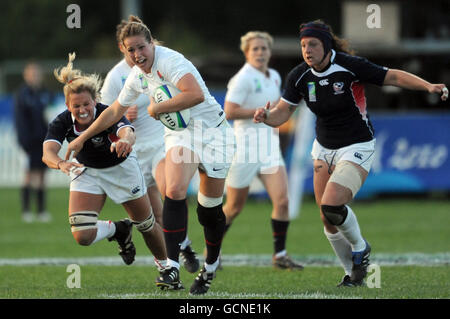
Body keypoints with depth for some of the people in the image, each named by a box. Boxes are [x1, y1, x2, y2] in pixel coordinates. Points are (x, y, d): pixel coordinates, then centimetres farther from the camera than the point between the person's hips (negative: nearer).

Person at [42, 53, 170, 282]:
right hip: (86, 172, 2)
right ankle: (118, 230, 18)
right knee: (82, 236, -15)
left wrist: (125, 140, -79)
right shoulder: (61, 123, -26)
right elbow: (48, 153, -42)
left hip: (121, 168, -2)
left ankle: (165, 266, 40)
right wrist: (61, 163, -65)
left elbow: (128, 133, -54)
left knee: (146, 225, 10)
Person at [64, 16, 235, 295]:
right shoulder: (137, 77, 5)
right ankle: (172, 268, -25)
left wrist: (157, 107, -22)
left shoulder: (169, 61, -20)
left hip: (212, 132, -5)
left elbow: (196, 95, -34)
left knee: (210, 208, 3)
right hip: (180, 134, 5)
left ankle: (211, 265, 28)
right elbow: (114, 111, 20)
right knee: (175, 191, -22)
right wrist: (82, 139, 25)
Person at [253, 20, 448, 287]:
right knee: (328, 221, 3)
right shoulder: (300, 76, -6)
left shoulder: (351, 67, -20)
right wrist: (266, 116, -23)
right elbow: (282, 113, 0)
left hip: (357, 148, -6)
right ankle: (354, 272, 25)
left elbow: (394, 77, -15)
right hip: (324, 149, 6)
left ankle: (360, 248, 6)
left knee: (331, 205, -24)